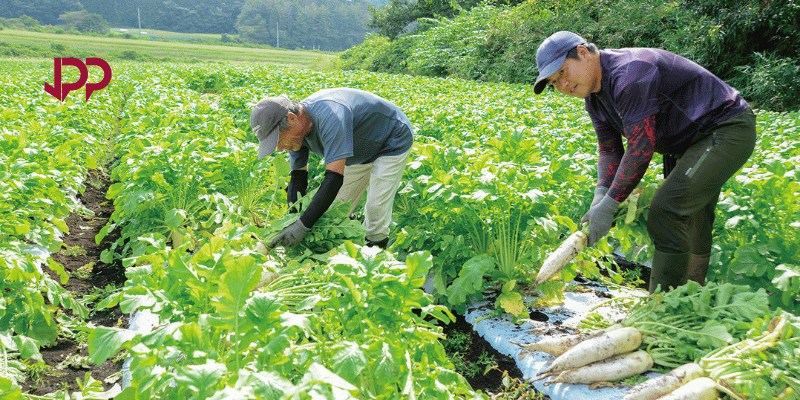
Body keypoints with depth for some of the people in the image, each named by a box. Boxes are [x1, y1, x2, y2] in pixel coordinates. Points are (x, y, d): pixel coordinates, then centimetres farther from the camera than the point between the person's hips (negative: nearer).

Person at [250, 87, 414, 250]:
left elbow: (334, 177, -46)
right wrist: (293, 221, -16)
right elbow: (298, 176, -5)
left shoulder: (330, 116, -43)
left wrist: (303, 226, -46)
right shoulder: (295, 128, -16)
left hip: (393, 142, -8)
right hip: (361, 152, 8)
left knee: (376, 210, -15)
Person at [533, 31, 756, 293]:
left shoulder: (629, 73, -28)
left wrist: (608, 206, -27)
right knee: (688, 221, 17)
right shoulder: (594, 98, 5)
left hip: (727, 131, -11)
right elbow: (609, 150, 4)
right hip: (688, 143, 11)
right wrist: (600, 196, -15)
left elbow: (641, 146, -30)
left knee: (667, 211, -21)